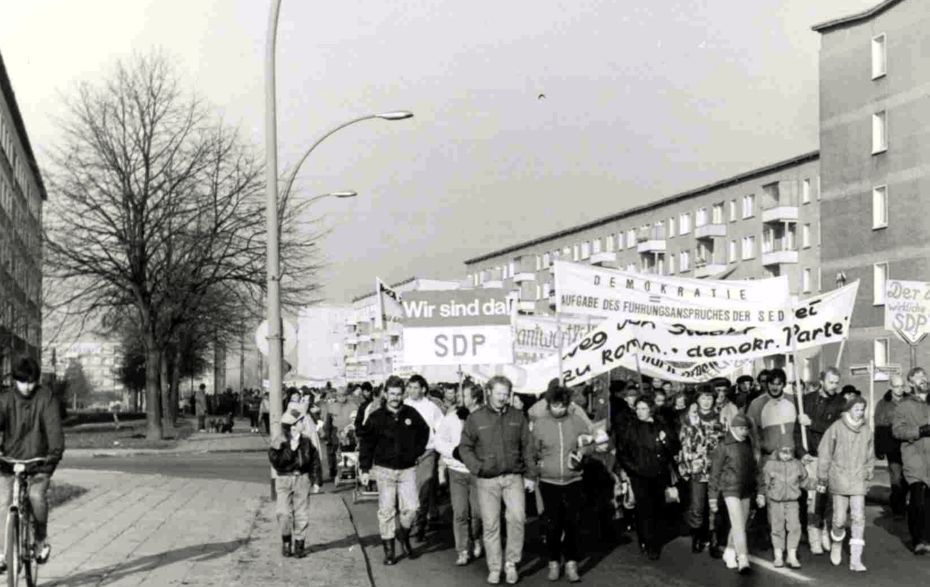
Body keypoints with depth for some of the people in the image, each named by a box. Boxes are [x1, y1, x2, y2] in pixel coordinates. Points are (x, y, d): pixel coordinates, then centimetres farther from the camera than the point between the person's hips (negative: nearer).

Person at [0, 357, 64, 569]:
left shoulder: (46, 398, -8)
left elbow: (54, 426, -17)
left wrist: (55, 452, -33)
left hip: (39, 460, -2)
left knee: (37, 496, -21)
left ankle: (41, 541, 3)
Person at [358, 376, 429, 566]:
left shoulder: (411, 414, 1)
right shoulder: (376, 417, -5)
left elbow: (424, 432, 19)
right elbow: (366, 444, -1)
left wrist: (417, 452, 9)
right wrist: (365, 469, -4)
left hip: (407, 469, 2)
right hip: (384, 469, -1)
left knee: (410, 508, -3)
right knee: (386, 511, 2)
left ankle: (404, 537, 24)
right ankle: (388, 550, 12)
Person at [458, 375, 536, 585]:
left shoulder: (517, 417, 5)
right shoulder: (476, 418, 0)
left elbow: (527, 447, 8)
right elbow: (465, 447, 3)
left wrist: (530, 475, 4)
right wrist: (477, 468, -9)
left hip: (514, 477, 1)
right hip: (487, 480, 0)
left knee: (517, 517, -15)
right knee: (490, 525, 4)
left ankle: (511, 563, 3)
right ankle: (494, 569, 17)